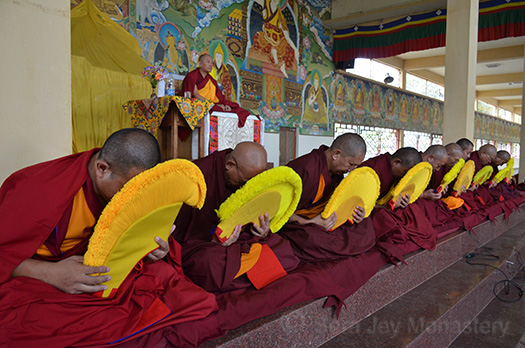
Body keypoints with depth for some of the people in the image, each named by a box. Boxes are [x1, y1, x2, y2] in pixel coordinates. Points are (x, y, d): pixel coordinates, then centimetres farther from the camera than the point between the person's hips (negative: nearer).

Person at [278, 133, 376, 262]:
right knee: (310, 239, -42)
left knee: (365, 227, -6)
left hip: (322, 221, 9)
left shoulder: (337, 169, 4)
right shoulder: (305, 170, -25)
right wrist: (309, 222, -33)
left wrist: (351, 212, -6)